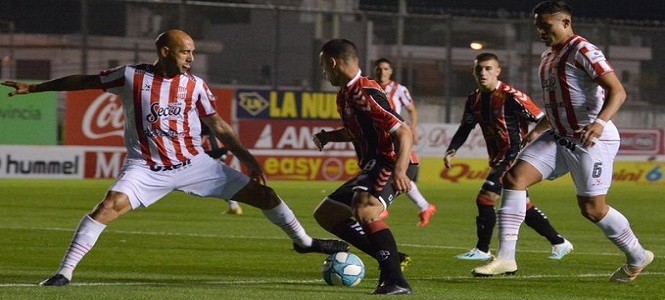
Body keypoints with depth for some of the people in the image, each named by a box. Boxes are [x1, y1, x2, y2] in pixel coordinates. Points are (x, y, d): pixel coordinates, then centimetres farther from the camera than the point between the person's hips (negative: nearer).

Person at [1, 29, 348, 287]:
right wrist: (33, 88, 5)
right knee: (110, 206, -27)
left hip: (193, 163, 3)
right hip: (147, 168, -3)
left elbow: (217, 124, 10)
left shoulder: (195, 85, 0)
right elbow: (85, 81, 3)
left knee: (261, 192, 1)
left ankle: (303, 241, 22)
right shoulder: (131, 76, -7)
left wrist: (246, 157, 7)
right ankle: (64, 272, -21)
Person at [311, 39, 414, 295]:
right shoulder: (345, 95, 13)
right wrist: (329, 136, 14)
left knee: (364, 210, -36)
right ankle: (388, 257, 8)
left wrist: (399, 170, -39)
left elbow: (403, 132, -25)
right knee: (325, 214, 14)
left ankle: (396, 280, -36)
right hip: (373, 167, 11)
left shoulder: (366, 94, -18)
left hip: (393, 165, -11)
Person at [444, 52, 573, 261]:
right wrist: (451, 151, -4)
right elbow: (465, 128, 12)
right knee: (524, 206, 16)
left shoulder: (511, 97, -17)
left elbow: (542, 120, -15)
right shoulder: (474, 100, 7)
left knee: (485, 199, -14)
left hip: (516, 156, -9)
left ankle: (482, 250, -3)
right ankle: (559, 243, 27)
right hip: (498, 159, 9)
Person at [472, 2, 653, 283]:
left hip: (593, 140, -9)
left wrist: (599, 122, -37)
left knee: (592, 209, -4)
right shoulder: (548, 57, 15)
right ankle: (505, 258, -9)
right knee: (514, 176, -8)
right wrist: (537, 131, 23)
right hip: (559, 138, 9)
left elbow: (617, 91, -22)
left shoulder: (583, 51, -14)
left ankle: (637, 258, 20)